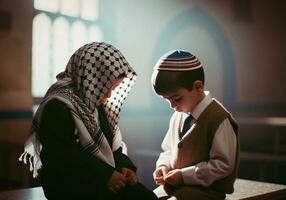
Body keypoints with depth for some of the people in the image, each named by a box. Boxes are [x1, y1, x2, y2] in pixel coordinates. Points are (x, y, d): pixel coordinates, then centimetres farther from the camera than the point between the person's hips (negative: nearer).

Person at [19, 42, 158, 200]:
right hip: (69, 184, -8)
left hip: (102, 178, 8)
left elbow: (113, 143, 18)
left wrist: (125, 166, -2)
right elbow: (63, 156, -22)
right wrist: (105, 175, -23)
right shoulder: (58, 107, -15)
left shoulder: (96, 103, 14)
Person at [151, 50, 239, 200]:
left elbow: (223, 165, -16)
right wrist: (164, 166, -2)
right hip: (173, 187, 7)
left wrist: (185, 175, -19)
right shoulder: (178, 116, 8)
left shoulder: (219, 119, -16)